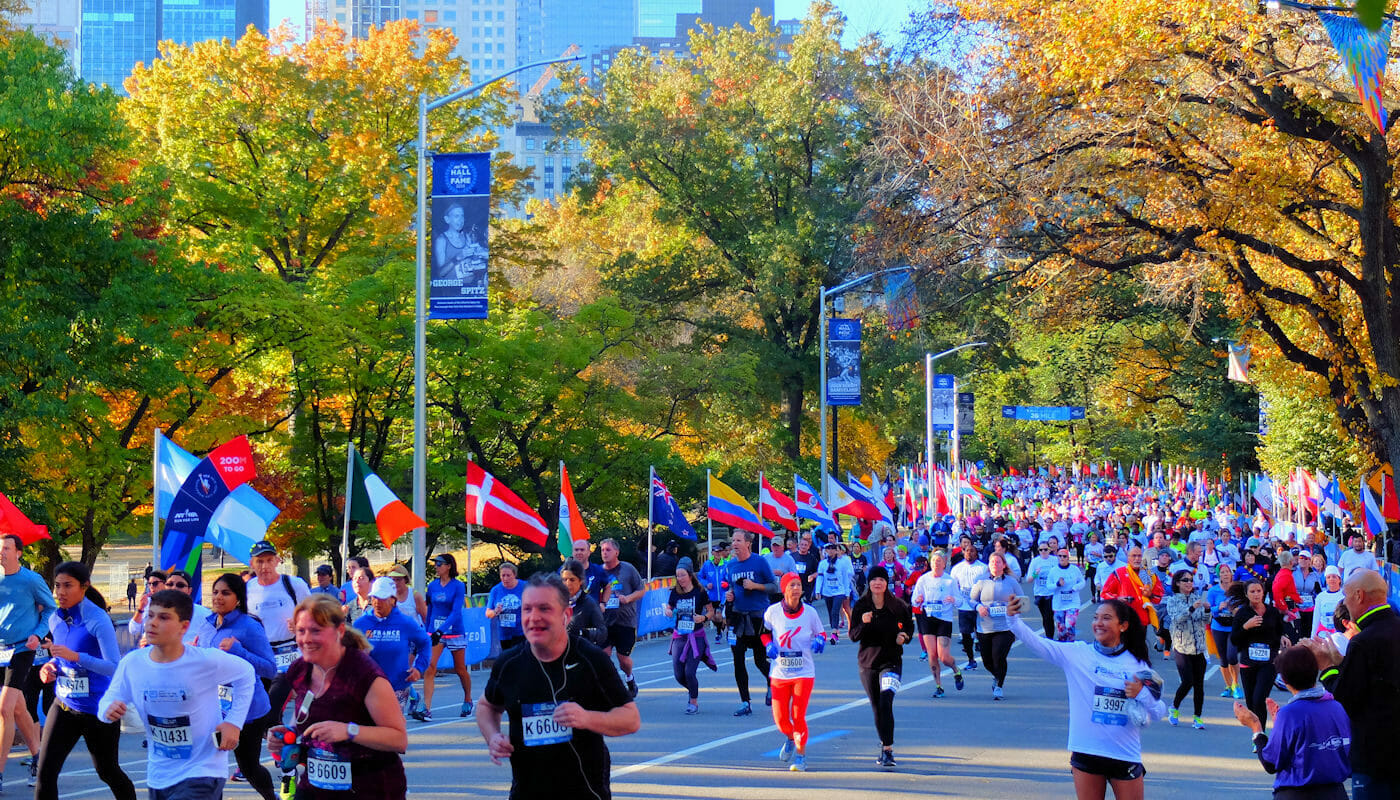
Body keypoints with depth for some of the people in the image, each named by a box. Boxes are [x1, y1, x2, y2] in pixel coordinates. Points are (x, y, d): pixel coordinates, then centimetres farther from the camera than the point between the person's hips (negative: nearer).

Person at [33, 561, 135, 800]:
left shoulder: (97, 620, -17)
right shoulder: (56, 620, 5)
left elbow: (115, 667, -24)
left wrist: (76, 656, -34)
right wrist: (51, 665, 1)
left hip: (97, 709, -6)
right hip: (63, 706, 6)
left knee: (107, 771, 12)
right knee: (45, 772, -6)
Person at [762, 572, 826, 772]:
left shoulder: (810, 612, -4)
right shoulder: (772, 611, -4)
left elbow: (820, 632, 12)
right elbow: (765, 632, 13)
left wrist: (820, 640, -11)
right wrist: (769, 645, -7)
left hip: (804, 672, -1)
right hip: (779, 672, 1)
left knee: (798, 716, -9)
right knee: (780, 718, 3)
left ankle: (801, 754, 11)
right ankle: (790, 739, 38)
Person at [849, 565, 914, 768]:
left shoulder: (897, 606, -3)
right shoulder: (861, 606, -1)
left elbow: (909, 626, 13)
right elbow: (853, 636, -4)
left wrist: (905, 636, -9)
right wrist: (863, 623, -24)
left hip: (891, 661, -3)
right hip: (867, 661, 3)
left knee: (886, 701, -20)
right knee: (876, 707, 9)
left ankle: (888, 749, -20)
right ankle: (885, 745, 28)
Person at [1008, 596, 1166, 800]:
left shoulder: (1137, 665, 3)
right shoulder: (1077, 653, 0)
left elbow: (1159, 713, 7)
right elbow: (1037, 643, -12)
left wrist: (1142, 694, -12)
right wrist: (1014, 619, -27)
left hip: (1126, 757, 0)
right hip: (1086, 753, 0)